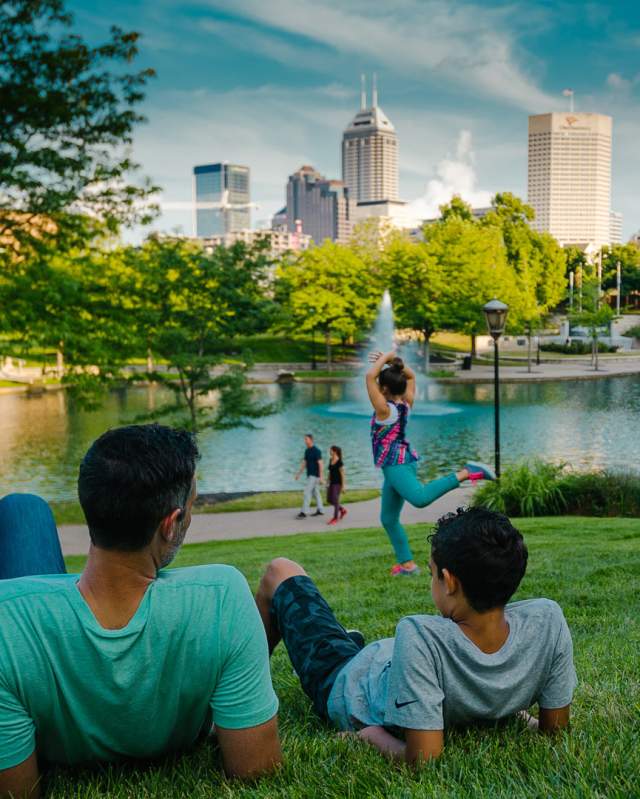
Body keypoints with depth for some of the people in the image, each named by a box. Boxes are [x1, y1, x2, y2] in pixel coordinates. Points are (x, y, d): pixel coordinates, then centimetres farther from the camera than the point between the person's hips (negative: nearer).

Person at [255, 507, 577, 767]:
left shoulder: (419, 637, -46)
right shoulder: (548, 620, -33)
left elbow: (422, 759, -41)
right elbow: (555, 729, -19)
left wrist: (372, 735, -23)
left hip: (345, 684, -4)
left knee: (279, 571, 18)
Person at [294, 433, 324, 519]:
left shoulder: (316, 451, -18)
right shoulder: (307, 450, 10)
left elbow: (321, 464, -19)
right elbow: (304, 463, 17)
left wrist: (321, 477, -22)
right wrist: (299, 473, 13)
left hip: (314, 475, -9)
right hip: (310, 475, 9)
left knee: (307, 493, -11)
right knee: (315, 492, 14)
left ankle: (304, 513, -9)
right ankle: (320, 510, 23)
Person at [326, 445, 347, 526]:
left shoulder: (339, 462, -16)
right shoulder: (330, 460, 7)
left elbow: (342, 474, -14)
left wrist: (343, 486, -14)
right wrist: (328, 482, 15)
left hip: (337, 483, -8)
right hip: (332, 482, 8)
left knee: (335, 500, -5)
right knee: (329, 500, 10)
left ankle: (335, 518, 6)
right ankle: (342, 510, 28)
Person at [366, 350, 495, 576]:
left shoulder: (385, 409, -10)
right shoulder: (405, 404, 11)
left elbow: (370, 376, -20)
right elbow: (411, 376, 27)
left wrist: (385, 358, -7)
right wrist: (392, 362, 18)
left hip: (396, 464, -10)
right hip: (399, 464, 10)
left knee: (420, 498, -37)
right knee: (388, 519, 14)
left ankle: (464, 473, -37)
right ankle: (407, 564, 14)